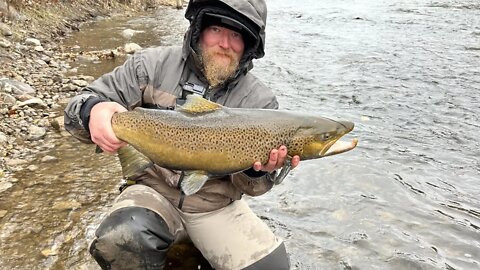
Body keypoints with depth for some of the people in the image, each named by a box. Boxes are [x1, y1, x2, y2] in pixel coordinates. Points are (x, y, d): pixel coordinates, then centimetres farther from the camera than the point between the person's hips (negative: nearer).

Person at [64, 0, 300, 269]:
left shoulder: (260, 101, -5)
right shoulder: (153, 65, -6)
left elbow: (250, 184, -2)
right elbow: (80, 105, -4)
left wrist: (260, 168, -27)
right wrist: (92, 112, -29)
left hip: (217, 205, 2)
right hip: (155, 190, -1)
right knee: (119, 241, -31)